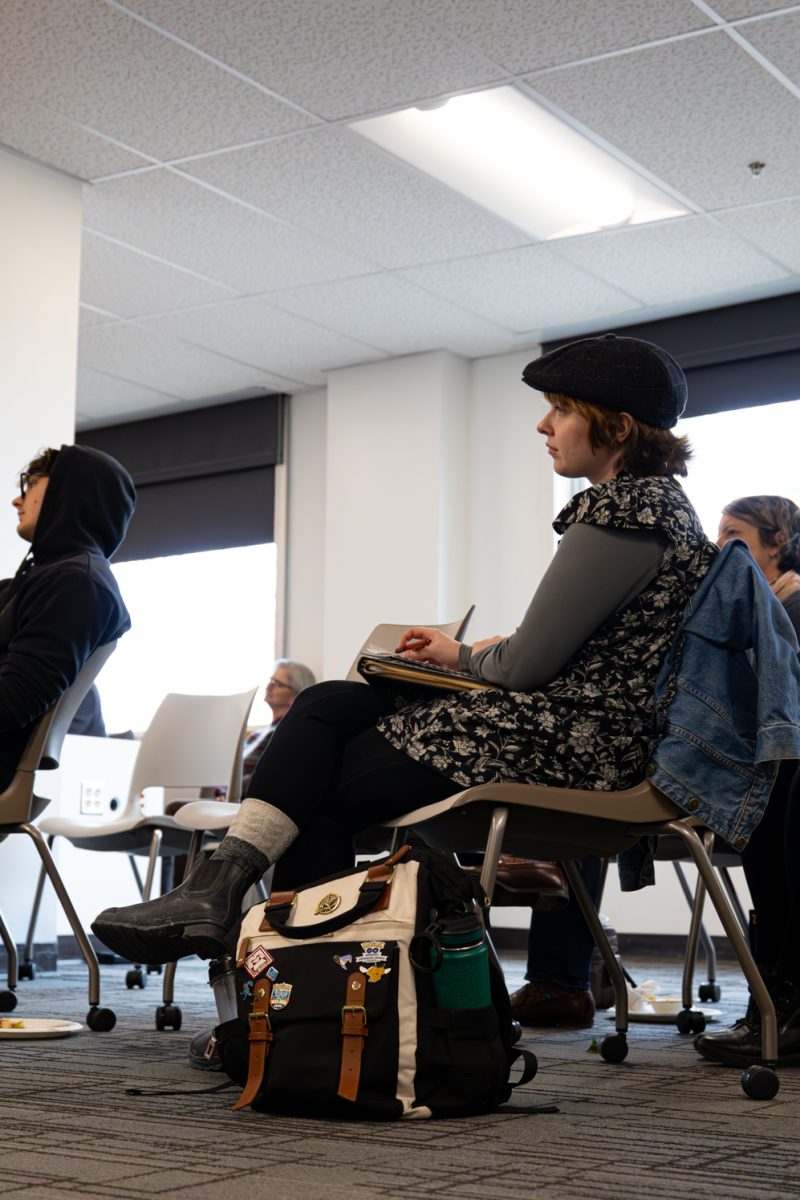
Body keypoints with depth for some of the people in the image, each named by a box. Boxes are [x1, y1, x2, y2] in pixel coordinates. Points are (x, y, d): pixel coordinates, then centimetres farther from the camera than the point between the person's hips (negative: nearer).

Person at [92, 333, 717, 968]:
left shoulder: (622, 509, -16)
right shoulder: (657, 499, 17)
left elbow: (527, 667, -16)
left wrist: (463, 655, 5)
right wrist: (470, 649, 12)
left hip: (565, 744, -10)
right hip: (576, 727, 10)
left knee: (324, 783, -2)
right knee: (328, 704, 4)